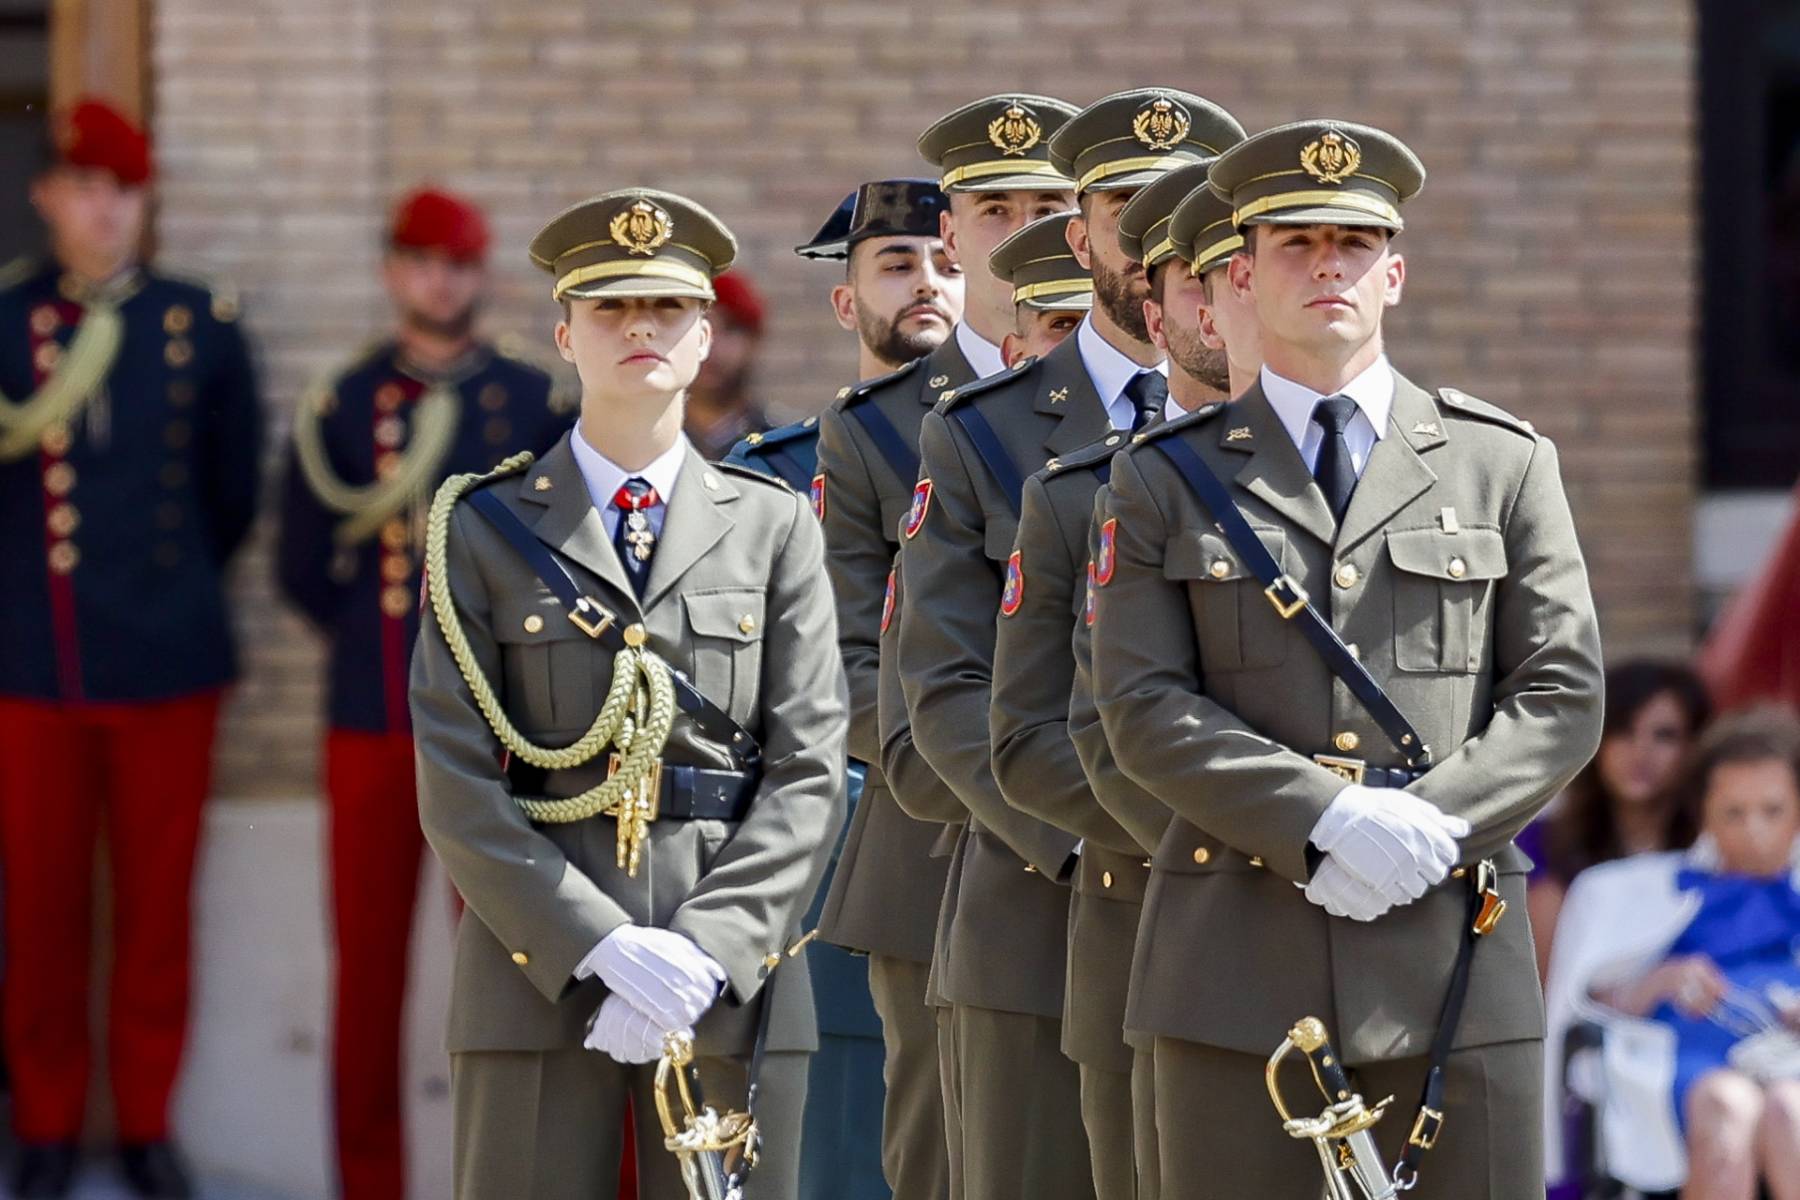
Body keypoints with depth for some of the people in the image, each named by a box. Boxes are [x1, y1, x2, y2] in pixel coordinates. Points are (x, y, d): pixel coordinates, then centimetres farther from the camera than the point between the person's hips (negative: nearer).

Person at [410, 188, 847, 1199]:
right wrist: (604, 948, -13)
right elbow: (459, 783, -1)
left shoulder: (775, 527, 11)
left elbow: (810, 773, 3)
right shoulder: (484, 529, 8)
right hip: (538, 976, -1)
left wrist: (704, 952, -11)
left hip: (733, 984, 1)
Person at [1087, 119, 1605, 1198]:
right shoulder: (1167, 480, 9)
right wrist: (1328, 819, -14)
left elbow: (1563, 695, 5)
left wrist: (1428, 829, -11)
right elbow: (1145, 708, -1)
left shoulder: (1504, 464, 11)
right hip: (1240, 965, 0)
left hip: (1454, 949, 1)